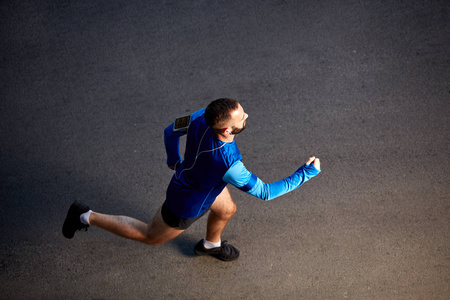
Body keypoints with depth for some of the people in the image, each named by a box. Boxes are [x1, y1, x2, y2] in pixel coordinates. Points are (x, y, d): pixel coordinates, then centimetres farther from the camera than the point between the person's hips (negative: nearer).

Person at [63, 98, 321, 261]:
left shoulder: (204, 116, -28)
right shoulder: (228, 164, -46)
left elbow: (171, 130, -9)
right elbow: (264, 192, -31)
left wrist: (174, 160, 11)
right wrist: (305, 174, -27)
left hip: (187, 174, 7)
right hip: (187, 204, -6)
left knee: (227, 210, 30)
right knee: (151, 237, 21)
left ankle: (211, 245, 64)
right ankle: (86, 217, 27)